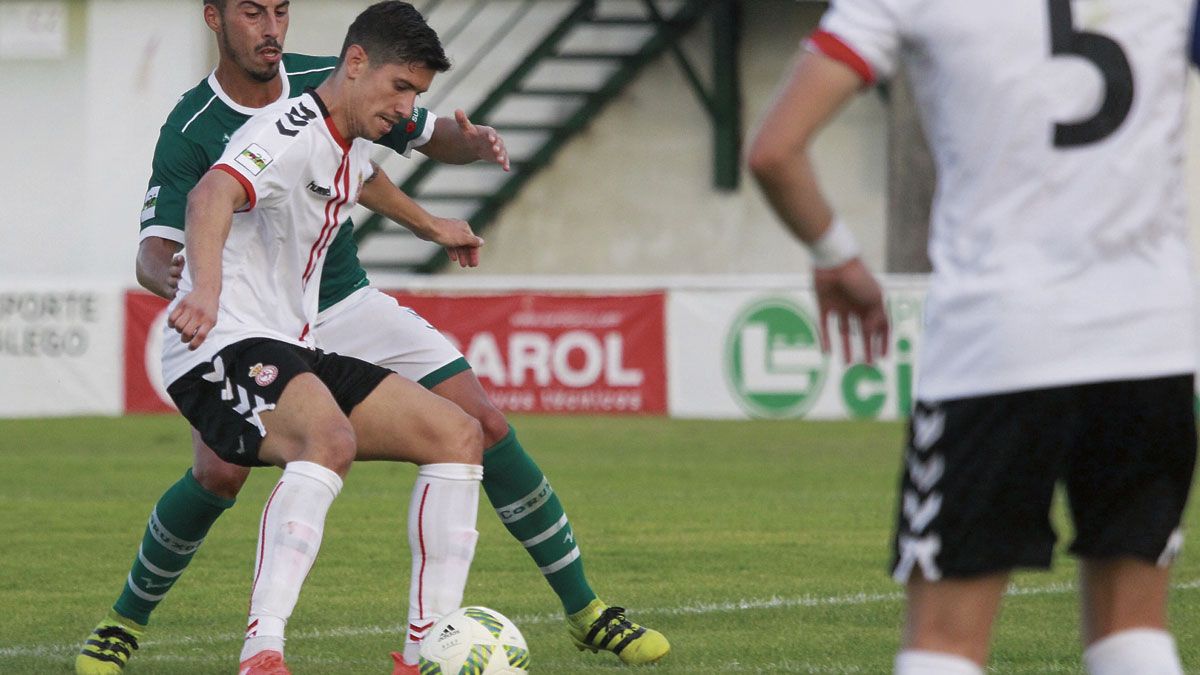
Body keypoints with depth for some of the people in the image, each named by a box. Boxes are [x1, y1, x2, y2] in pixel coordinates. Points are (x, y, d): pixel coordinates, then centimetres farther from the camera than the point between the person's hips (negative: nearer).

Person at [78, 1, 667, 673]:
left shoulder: (328, 83, -5)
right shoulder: (192, 131, -16)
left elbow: (432, 135, 8)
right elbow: (154, 252, -23)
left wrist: (477, 140, -16)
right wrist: (170, 274, -48)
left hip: (349, 308, 3)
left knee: (485, 425, -9)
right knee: (219, 472, -26)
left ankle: (585, 610, 3)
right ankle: (126, 621, -1)